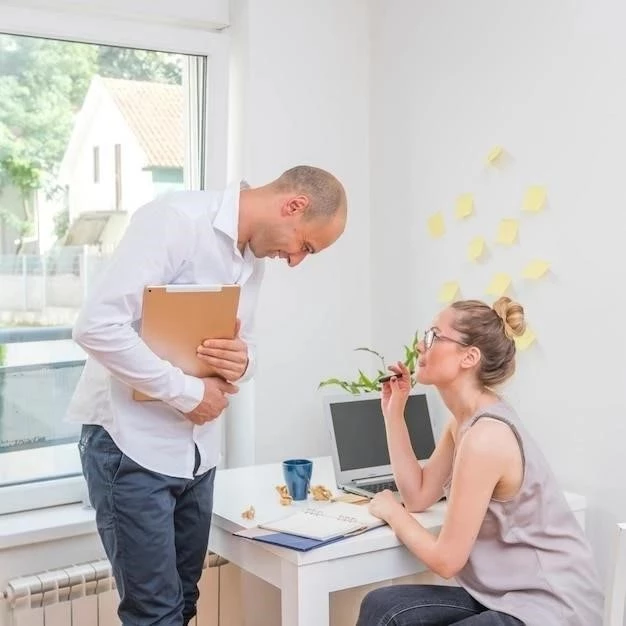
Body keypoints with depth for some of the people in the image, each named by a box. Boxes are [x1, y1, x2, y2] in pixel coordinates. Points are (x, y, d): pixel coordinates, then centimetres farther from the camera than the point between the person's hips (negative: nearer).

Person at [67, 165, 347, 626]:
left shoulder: (255, 257, 9)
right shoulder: (175, 219, -17)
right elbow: (98, 325, -24)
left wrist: (242, 363, -7)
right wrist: (188, 391, -19)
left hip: (196, 446, 8)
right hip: (134, 441, -8)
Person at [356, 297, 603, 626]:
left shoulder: (485, 436, -24)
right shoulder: (465, 419, 4)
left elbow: (445, 559, -19)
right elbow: (419, 496, 10)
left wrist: (391, 510, -1)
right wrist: (393, 411, 4)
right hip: (509, 594, 9)